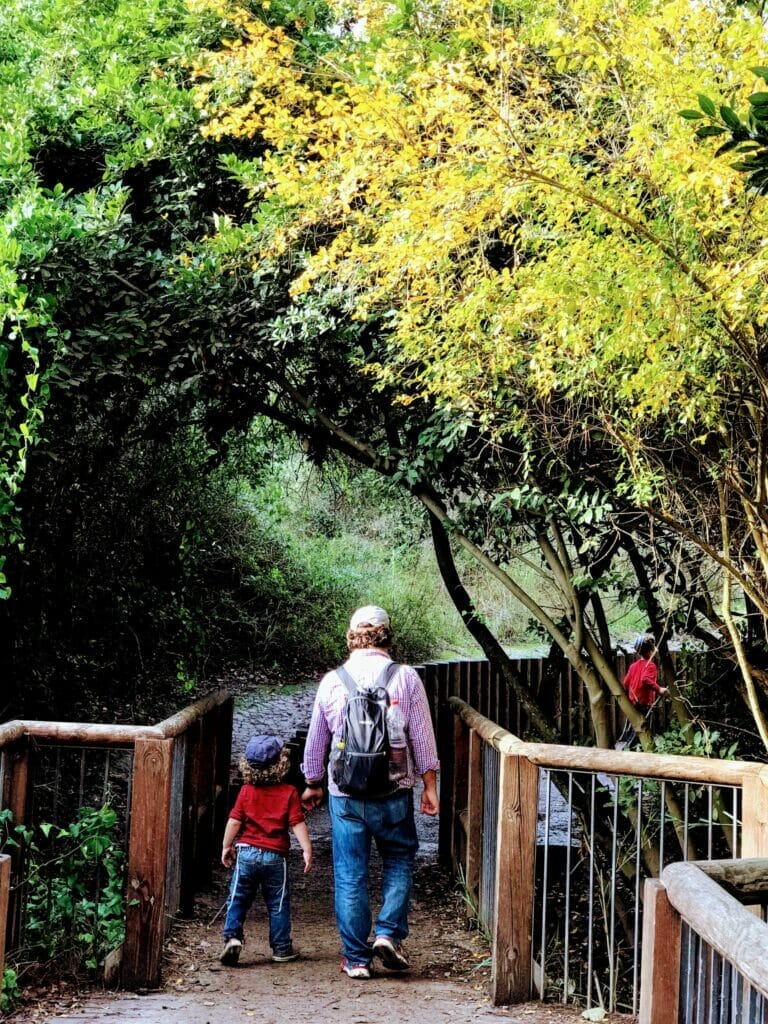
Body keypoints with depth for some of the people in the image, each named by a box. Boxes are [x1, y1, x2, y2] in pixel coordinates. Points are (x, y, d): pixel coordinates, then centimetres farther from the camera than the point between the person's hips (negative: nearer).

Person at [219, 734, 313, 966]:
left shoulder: (246, 791, 1)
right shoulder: (289, 792, -5)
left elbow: (234, 821, 1)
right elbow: (298, 824, -9)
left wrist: (226, 847, 11)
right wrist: (307, 849, -5)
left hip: (246, 852, 1)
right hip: (275, 857, -1)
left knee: (238, 900, 10)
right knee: (278, 904, 10)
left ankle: (232, 936, -8)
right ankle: (281, 949, 14)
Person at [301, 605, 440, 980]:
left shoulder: (331, 681, 1)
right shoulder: (406, 677, -4)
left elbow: (315, 742, 10)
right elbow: (422, 737, -2)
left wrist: (313, 785, 23)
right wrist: (429, 785, 7)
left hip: (345, 794, 1)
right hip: (394, 791, -1)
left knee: (350, 875, 7)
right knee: (399, 861, 17)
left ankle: (356, 958, 10)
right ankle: (389, 933, 3)